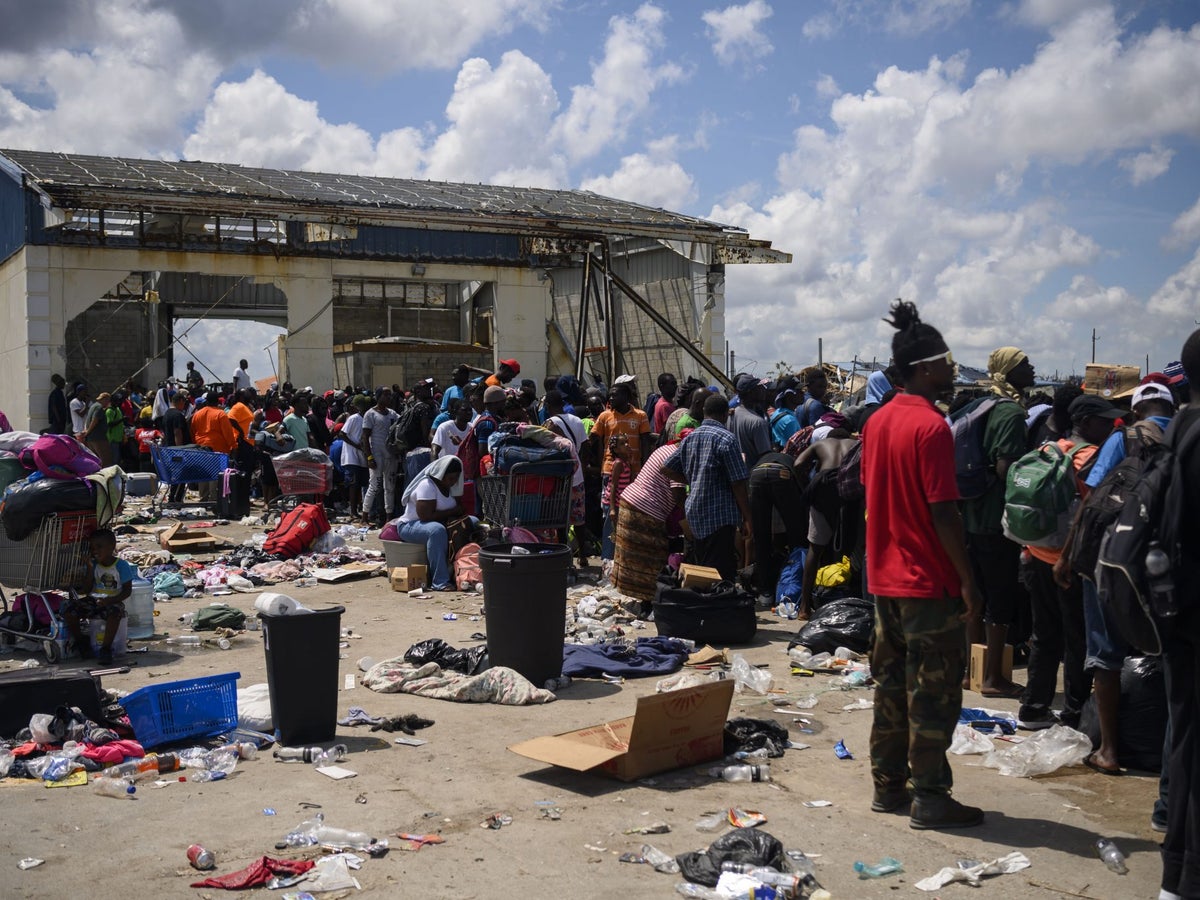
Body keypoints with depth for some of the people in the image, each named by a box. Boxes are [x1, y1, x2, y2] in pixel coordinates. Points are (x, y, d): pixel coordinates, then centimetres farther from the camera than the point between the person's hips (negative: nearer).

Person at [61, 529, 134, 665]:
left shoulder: (122, 566, -5)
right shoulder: (93, 565, 8)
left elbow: (127, 591, -8)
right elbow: (88, 588, 6)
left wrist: (109, 600, -20)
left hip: (113, 602, -5)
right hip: (93, 600, 5)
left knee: (114, 612, -40)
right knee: (68, 607, -19)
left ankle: (106, 648, -25)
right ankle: (81, 641, -1)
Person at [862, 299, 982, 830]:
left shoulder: (878, 422, 7)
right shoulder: (932, 427, -18)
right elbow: (943, 512, -20)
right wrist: (967, 579, -13)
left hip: (885, 577, 8)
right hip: (929, 584, -8)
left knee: (891, 684, 15)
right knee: (934, 693, 2)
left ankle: (888, 786, 23)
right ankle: (929, 799, 9)